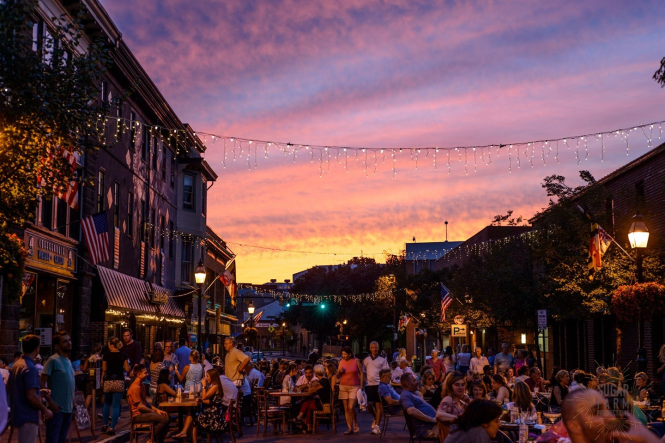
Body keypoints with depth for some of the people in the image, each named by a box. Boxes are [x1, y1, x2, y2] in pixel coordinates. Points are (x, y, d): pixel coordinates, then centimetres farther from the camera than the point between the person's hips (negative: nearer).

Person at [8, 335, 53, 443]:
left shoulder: (16, 364, 9)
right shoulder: (30, 368, -20)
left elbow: (8, 388, 20)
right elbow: (31, 396, -25)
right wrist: (45, 410, -11)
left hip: (18, 413, 10)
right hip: (28, 417, -10)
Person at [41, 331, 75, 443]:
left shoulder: (68, 361, 14)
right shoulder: (53, 360, -10)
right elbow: (42, 383, -14)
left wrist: (72, 401, 13)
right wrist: (51, 402, -20)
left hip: (68, 408, 8)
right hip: (57, 408, -8)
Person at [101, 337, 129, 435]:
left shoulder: (106, 355, -3)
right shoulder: (123, 355, -2)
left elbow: (104, 369, 3)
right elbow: (127, 369, -1)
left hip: (108, 382, 1)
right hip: (119, 382, -1)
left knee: (107, 403, 21)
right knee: (116, 406, 0)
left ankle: (105, 425, 25)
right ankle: (112, 428, -4)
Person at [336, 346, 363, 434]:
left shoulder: (356, 361, -1)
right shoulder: (341, 362, 7)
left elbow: (361, 373, 3)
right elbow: (337, 377, 11)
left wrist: (361, 386, -3)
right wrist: (339, 371, -10)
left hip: (354, 387, -3)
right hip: (343, 387, 3)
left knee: (351, 407, -15)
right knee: (346, 409, 2)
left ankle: (355, 424, 8)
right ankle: (350, 428, 7)